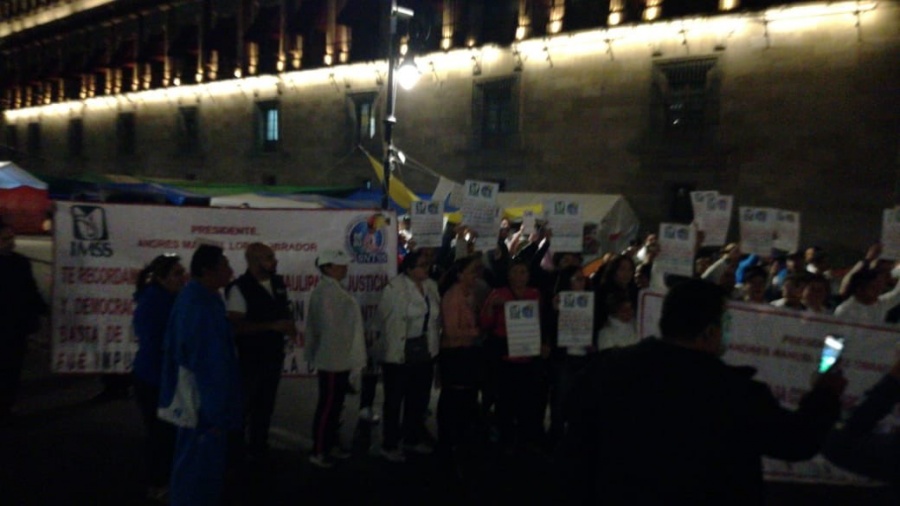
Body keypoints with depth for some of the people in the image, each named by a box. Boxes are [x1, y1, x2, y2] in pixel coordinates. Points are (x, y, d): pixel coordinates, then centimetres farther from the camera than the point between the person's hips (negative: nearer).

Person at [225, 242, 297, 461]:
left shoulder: (278, 283, 3)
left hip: (273, 356, 7)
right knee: (243, 406, 8)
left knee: (265, 406, 20)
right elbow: (237, 326, -24)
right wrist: (273, 326, -27)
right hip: (249, 359, -7)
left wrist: (289, 325, -7)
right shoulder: (240, 288, -18)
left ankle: (258, 449, 38)